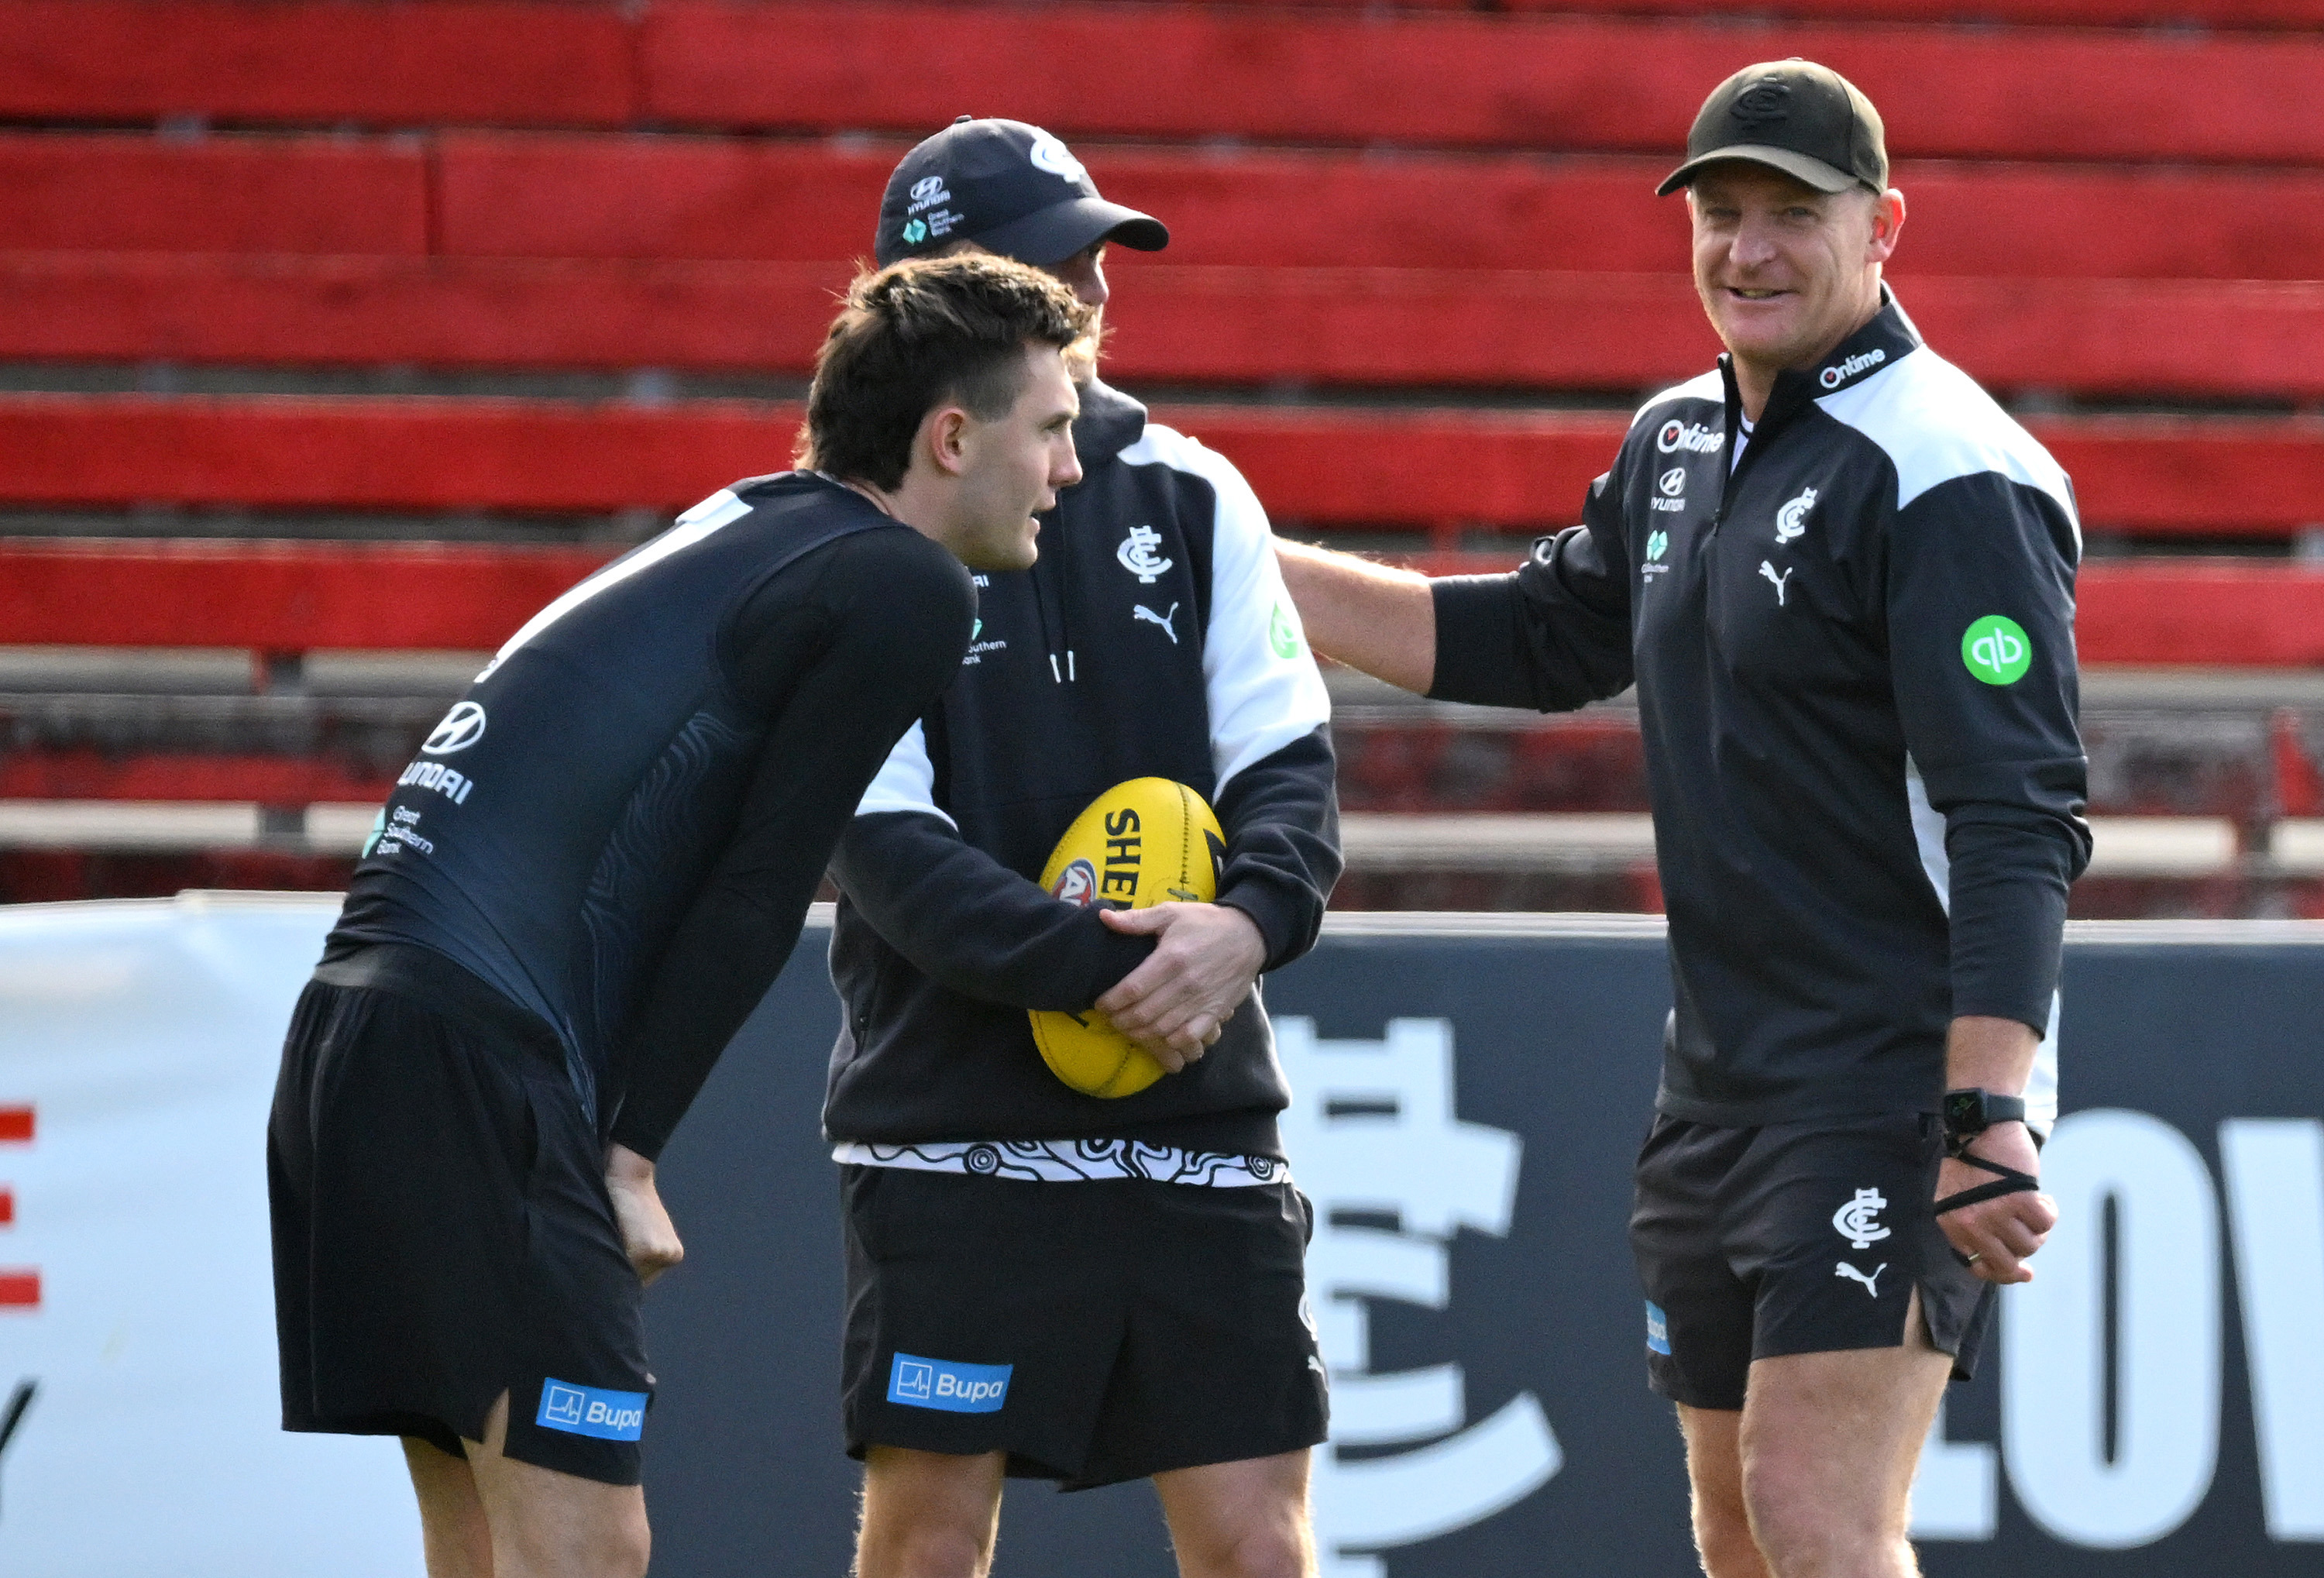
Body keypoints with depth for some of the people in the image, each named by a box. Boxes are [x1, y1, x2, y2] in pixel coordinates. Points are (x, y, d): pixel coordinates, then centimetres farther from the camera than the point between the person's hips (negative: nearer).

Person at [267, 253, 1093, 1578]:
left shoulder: (745, 530, 22)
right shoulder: (906, 589, -3)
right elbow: (755, 898, -6)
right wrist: (630, 1153, -4)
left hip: (353, 1026, 9)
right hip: (478, 1060, -9)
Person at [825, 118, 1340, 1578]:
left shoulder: (1190, 496, 8)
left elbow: (1291, 759, 5)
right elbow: (890, 850, -12)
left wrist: (1252, 917, -17)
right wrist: (1102, 967, -24)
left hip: (1199, 1118, 4)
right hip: (953, 1122, -4)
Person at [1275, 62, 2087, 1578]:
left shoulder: (1947, 476, -15)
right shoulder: (1680, 443, 12)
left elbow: (2020, 824, -21)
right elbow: (1537, 640, 28)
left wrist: (1987, 1122, -29)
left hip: (1902, 1083, -9)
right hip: (1721, 1088, 9)